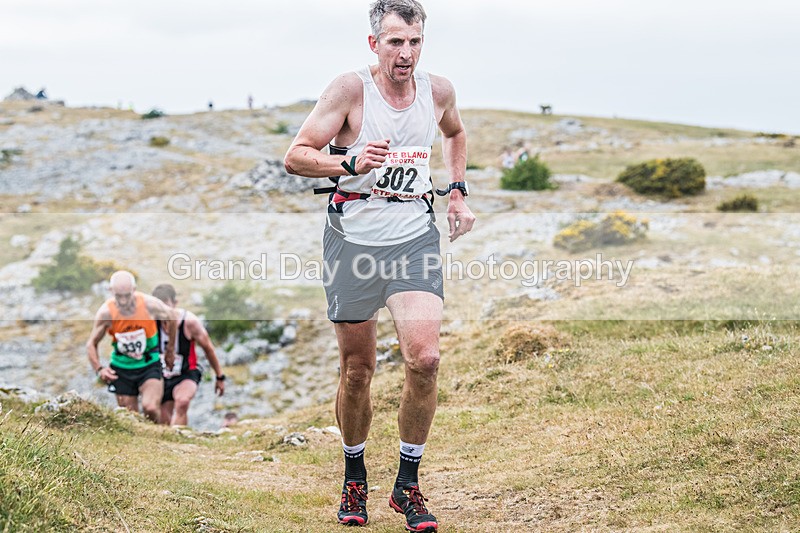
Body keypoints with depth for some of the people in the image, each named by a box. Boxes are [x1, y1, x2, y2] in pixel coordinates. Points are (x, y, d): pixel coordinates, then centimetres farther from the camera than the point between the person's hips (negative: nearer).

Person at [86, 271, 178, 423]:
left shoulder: (150, 304, -18)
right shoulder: (106, 312, -16)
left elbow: (171, 317, 4)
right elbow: (91, 344, -2)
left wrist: (171, 347, 15)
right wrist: (99, 369, -18)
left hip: (149, 366, -1)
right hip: (122, 369, 1)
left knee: (150, 408, -24)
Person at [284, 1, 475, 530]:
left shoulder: (439, 90, 3)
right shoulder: (351, 89, -9)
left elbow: (456, 133, 27)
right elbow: (295, 156, -11)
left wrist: (458, 193, 16)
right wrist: (351, 162, -27)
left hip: (416, 238, 2)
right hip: (353, 240, -2)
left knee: (425, 359, -15)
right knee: (357, 370, 6)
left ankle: (408, 484, 3)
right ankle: (355, 478, 29)